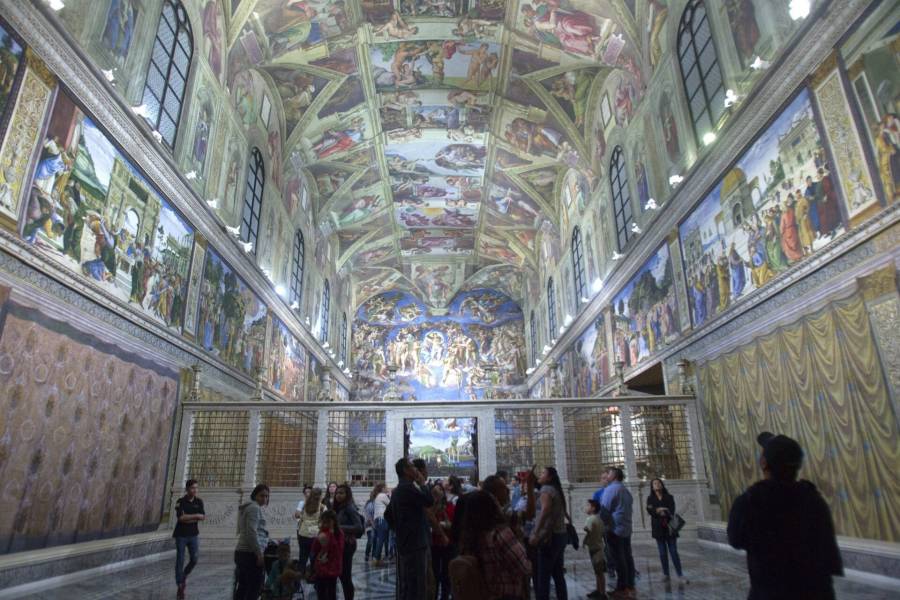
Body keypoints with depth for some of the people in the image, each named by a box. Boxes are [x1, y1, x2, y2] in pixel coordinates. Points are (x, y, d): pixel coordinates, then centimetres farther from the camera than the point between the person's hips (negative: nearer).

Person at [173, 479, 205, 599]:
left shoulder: (199, 501, 2)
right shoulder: (180, 501, -8)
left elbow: (203, 517, -6)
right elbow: (180, 518, -19)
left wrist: (188, 518, -15)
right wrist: (195, 516, -15)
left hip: (194, 534, 3)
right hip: (181, 535, -3)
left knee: (195, 558, -2)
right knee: (180, 560, 2)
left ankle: (184, 576, 26)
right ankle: (180, 586, 12)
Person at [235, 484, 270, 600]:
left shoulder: (246, 507, 18)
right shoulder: (255, 508, -12)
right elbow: (252, 533, -20)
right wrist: (259, 554, -19)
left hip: (241, 552, 10)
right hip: (250, 553, -10)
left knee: (242, 587, 13)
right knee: (254, 588, -6)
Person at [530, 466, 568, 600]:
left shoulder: (546, 489, -9)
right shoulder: (556, 490, 17)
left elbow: (545, 510, -24)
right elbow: (561, 514, 16)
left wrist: (535, 533, -29)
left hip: (550, 536, -9)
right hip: (560, 535, 9)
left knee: (542, 577, -5)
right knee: (558, 574, 14)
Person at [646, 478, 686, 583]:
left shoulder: (669, 497, 7)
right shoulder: (650, 499, 7)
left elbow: (672, 511, -7)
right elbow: (649, 511, -8)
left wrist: (663, 512, -24)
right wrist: (658, 510, -25)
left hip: (669, 527, -1)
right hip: (658, 528, 1)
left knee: (674, 552, -5)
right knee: (663, 553, 3)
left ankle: (680, 575, 0)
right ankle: (665, 574, 10)